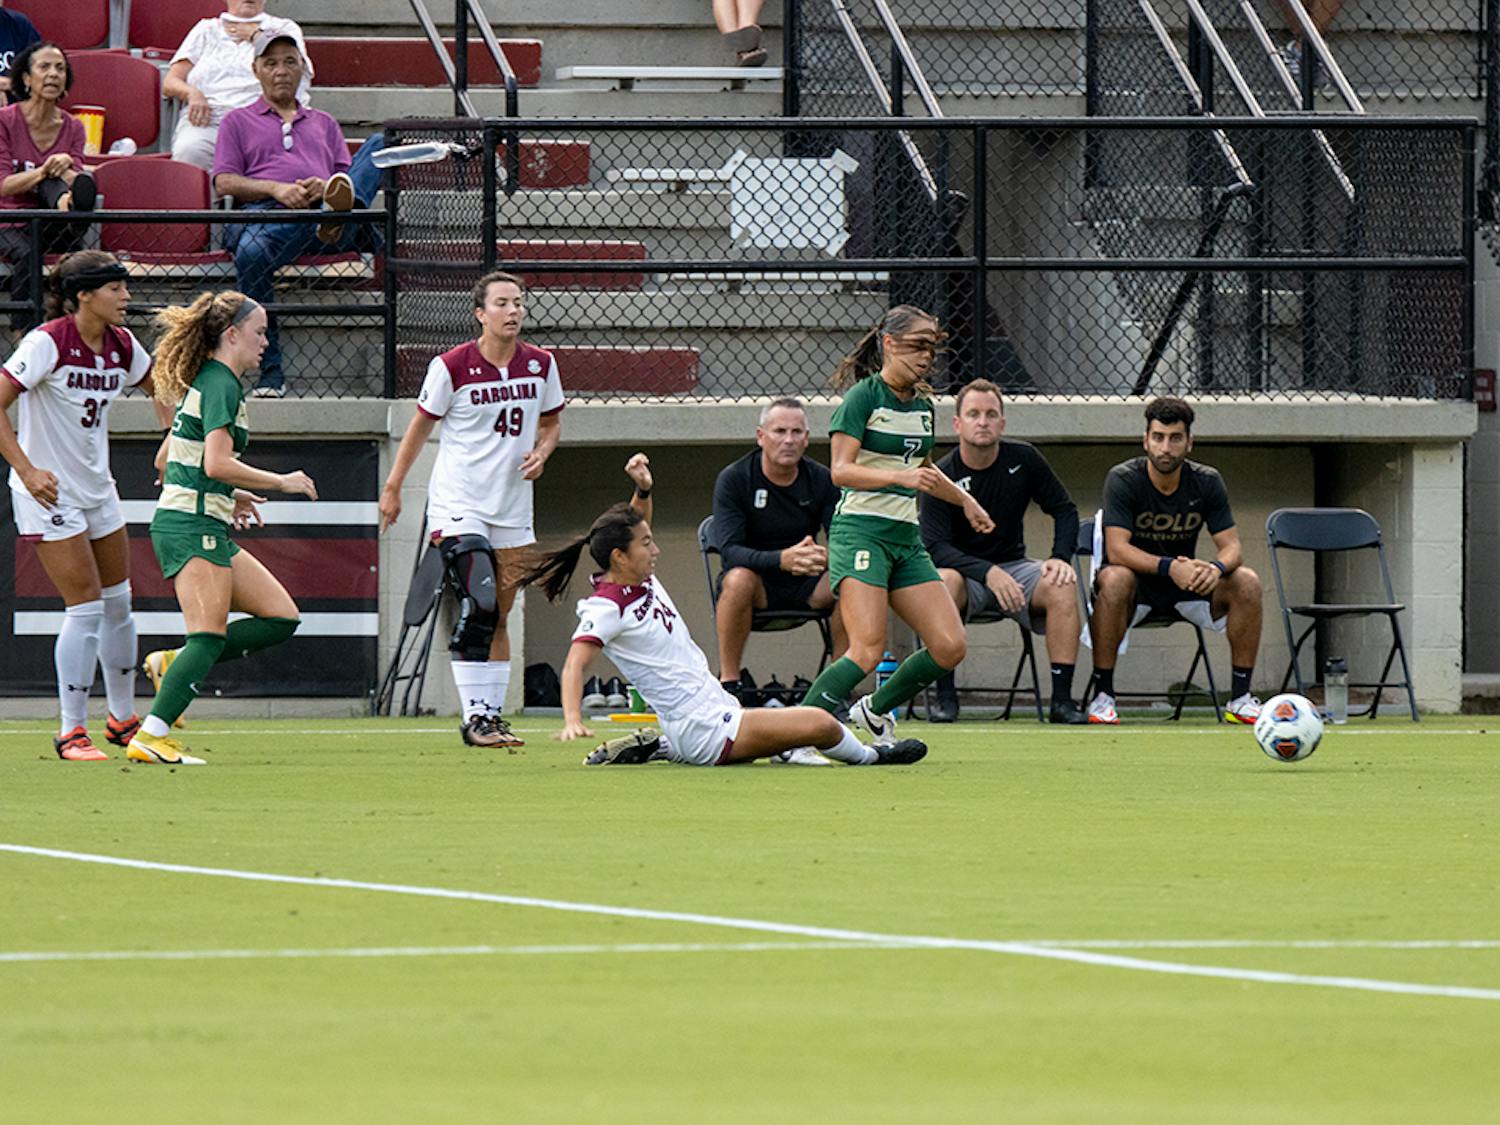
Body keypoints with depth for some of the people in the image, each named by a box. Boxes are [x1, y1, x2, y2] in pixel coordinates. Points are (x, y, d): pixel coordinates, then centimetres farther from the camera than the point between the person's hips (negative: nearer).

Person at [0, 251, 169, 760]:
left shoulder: (121, 345, 0)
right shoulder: (48, 343, -20)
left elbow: (159, 385, 21)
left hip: (97, 489, 7)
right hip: (48, 491, -7)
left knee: (118, 602, 12)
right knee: (86, 607, -11)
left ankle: (123, 718, 29)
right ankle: (71, 732, -2)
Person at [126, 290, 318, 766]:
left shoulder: (206, 383, 19)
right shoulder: (221, 385, -12)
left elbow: (165, 461, 25)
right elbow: (217, 463, -23)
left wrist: (228, 496, 25)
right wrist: (281, 482, -12)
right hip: (193, 529, -10)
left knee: (282, 618, 7)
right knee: (210, 636, -17)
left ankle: (174, 664, 6)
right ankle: (152, 737, -23)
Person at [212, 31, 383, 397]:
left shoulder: (323, 123, 36)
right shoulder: (238, 122, 27)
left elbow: (345, 172, 21)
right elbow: (225, 182, 12)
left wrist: (325, 187, -5)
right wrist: (276, 189, -7)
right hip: (265, 213, -2)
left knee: (379, 143, -20)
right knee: (251, 252, -41)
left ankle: (338, 210, -55)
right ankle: (270, 370, -34)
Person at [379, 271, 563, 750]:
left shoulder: (540, 364, 2)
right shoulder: (452, 366, -10)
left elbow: (552, 422, 18)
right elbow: (421, 426, 2)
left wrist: (541, 453, -3)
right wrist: (393, 487, 4)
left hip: (513, 511, 5)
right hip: (458, 507, -5)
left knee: (499, 616, 8)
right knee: (478, 607, -18)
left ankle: (493, 715, 15)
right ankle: (475, 716, -16)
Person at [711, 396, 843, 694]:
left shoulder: (821, 480, -2)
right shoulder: (733, 479, -10)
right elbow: (729, 550, -22)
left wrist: (828, 556, -36)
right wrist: (782, 559, -39)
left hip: (804, 587, 3)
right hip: (757, 582, -3)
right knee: (739, 579, -37)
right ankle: (728, 683, -27)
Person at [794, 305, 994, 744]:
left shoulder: (923, 404, 15)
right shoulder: (864, 397, -8)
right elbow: (842, 470, -16)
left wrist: (964, 500, 39)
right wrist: (900, 476, -28)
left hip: (907, 538, 8)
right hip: (861, 531, -8)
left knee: (949, 647, -1)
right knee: (868, 652, -22)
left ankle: (876, 709, 21)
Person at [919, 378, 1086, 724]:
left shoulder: (1023, 459, -2)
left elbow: (1064, 509, 8)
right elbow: (936, 547, -20)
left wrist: (1060, 558, -11)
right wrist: (988, 573, -33)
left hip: (1013, 567, 3)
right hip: (965, 571, -3)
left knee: (1062, 587, -27)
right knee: (944, 582, -37)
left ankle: (1062, 698, -24)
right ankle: (944, 696, -27)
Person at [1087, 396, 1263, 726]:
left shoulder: (1207, 482, -5)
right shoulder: (1123, 480, -16)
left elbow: (1231, 546, -8)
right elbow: (1117, 549, -26)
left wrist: (1217, 568, -33)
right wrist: (1169, 567, -41)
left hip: (1185, 585, 4)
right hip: (1137, 580, -4)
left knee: (1247, 583, -20)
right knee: (1115, 580, -38)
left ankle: (1240, 698, -12)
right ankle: (1102, 696, -27)